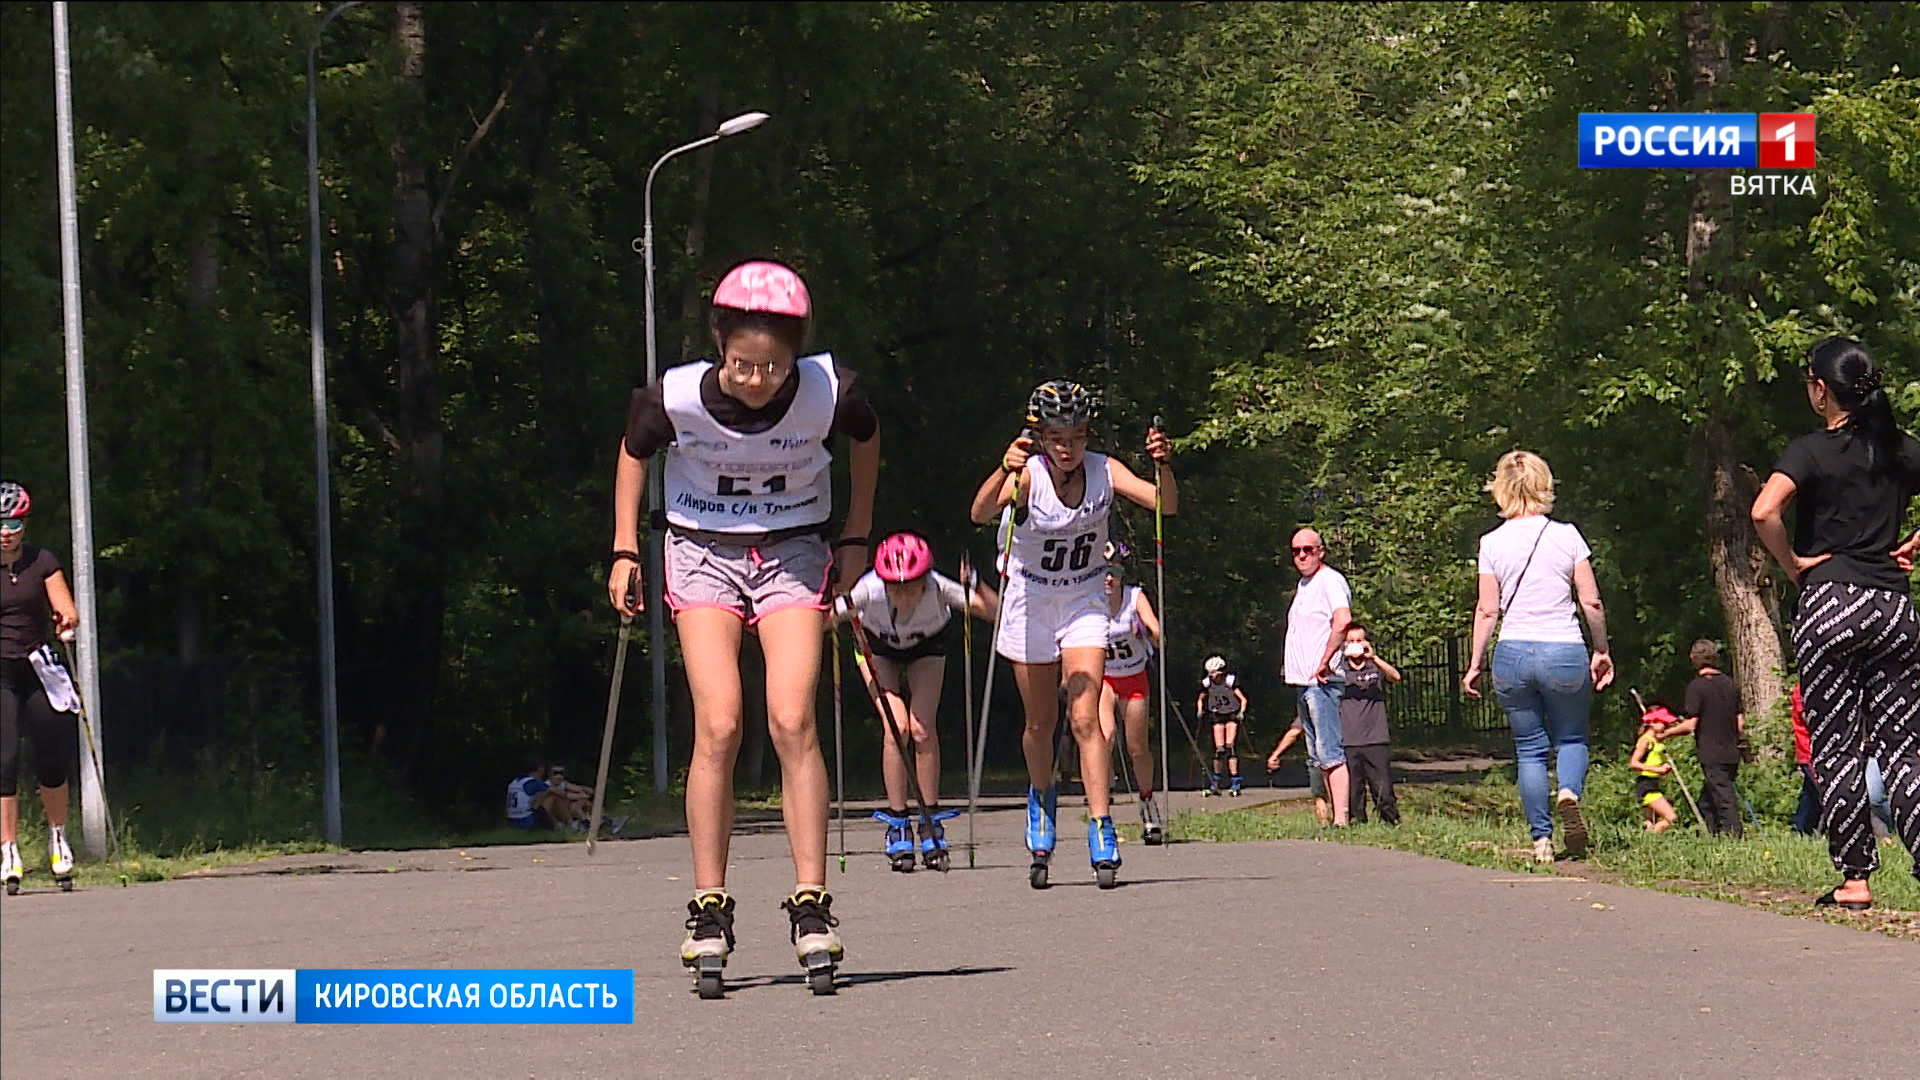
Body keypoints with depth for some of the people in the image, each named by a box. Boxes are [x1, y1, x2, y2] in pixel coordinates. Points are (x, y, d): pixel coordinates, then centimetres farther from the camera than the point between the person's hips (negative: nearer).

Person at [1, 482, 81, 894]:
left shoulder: (42, 562, 3)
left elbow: (66, 611, -3)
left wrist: (68, 618, -24)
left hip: (36, 669, 2)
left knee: (54, 757, 4)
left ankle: (57, 838, 28)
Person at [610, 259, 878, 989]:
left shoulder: (829, 394, -21)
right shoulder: (677, 398, -22)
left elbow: (866, 440, 4)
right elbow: (633, 451, 2)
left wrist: (856, 538, 6)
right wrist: (625, 551, 1)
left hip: (795, 551, 0)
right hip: (702, 551, 0)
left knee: (793, 722, -15)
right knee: (718, 727, -13)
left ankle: (811, 904, -9)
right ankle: (708, 909, -5)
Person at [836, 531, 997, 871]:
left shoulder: (938, 589, -39)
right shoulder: (869, 591, -38)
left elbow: (995, 611, -41)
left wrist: (976, 587, -58)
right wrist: (840, 609, -51)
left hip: (928, 646, 0)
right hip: (880, 647, 0)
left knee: (923, 729, -14)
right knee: (896, 727, -16)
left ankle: (931, 823, -1)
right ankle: (898, 825, -7)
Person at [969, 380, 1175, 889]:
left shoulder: (1104, 472, -15)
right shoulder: (1028, 475, -21)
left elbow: (1166, 505, -22)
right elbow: (981, 513, -38)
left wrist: (1162, 465, -42)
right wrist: (1005, 471, -57)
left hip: (1084, 604, 0)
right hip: (1030, 604, 0)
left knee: (1084, 718, -13)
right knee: (1040, 723, 11)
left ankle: (1101, 830, -14)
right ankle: (1041, 800, 38)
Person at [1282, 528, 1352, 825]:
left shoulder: (1330, 581, -10)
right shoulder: (1304, 585, 20)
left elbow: (1342, 622, -27)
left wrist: (1324, 662, -23)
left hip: (1320, 681, -10)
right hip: (1302, 682, 10)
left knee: (1331, 753, -14)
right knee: (1319, 756, 9)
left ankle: (1341, 819, -18)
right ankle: (1334, 817, 11)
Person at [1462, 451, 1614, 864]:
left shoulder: (1492, 543, -1)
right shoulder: (1567, 536, -1)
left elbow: (1487, 610, 0)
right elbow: (1591, 602, -1)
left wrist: (1474, 664, 8)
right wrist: (1601, 651, 11)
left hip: (1513, 654, 0)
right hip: (1564, 652, 0)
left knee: (1530, 748, 11)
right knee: (1571, 737, 16)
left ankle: (1541, 838, 5)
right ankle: (1570, 791, -16)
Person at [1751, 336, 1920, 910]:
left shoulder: (1812, 450, -6)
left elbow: (1764, 511, -22)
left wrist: (1794, 564, -8)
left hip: (1830, 601, -4)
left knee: (1835, 748, 2)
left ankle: (1855, 878, 0)